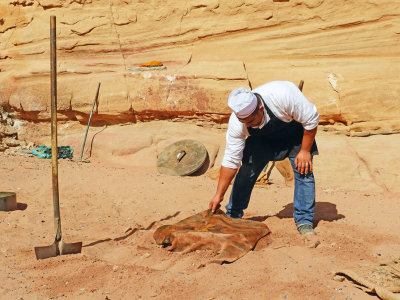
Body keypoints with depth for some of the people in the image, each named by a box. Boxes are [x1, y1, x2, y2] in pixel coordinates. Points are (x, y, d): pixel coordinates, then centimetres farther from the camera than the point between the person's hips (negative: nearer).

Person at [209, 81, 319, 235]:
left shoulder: (283, 94, -42)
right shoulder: (236, 122, -31)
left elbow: (311, 119, -25)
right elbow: (231, 160, -23)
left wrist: (305, 151, -22)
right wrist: (219, 195, -23)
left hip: (295, 133, -1)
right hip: (262, 138, 2)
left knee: (303, 171, -14)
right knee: (247, 170, -11)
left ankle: (304, 221, -2)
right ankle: (232, 215, 6)